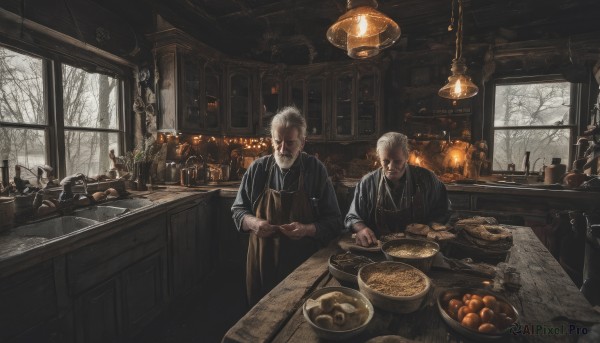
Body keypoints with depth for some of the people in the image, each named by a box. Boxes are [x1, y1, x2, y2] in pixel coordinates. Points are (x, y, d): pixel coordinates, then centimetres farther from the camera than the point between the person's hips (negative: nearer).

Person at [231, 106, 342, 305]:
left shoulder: (316, 170, -7)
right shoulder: (258, 169, -2)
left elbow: (334, 221, -4)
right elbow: (238, 210, 8)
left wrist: (307, 229, -21)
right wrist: (253, 223, -12)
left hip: (304, 266, -1)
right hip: (262, 262, 2)